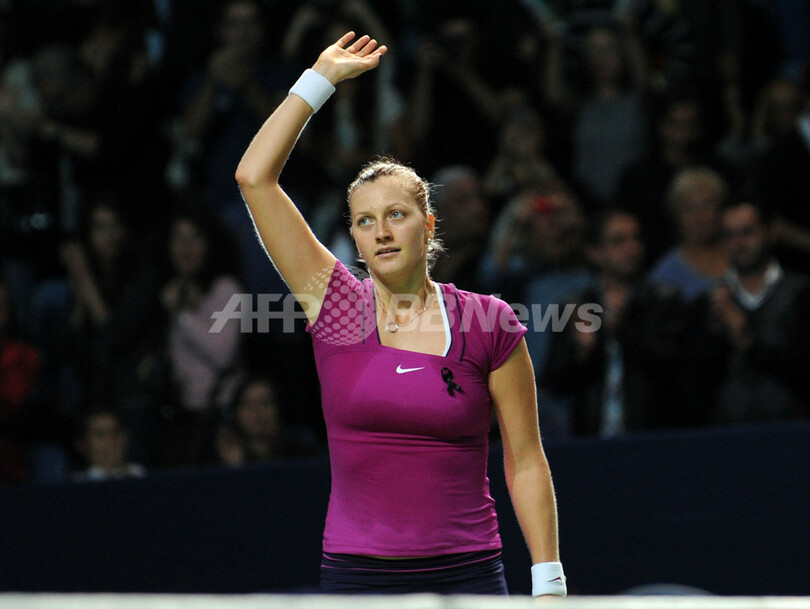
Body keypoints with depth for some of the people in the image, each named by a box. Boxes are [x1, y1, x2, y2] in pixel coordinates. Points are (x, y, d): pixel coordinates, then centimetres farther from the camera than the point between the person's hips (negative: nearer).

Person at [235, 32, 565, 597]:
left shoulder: (487, 323, 1)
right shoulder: (337, 305, 4)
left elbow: (526, 462, 5)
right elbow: (255, 175, 1)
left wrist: (548, 582, -1)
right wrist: (320, 79, 4)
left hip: (467, 573, -1)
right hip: (355, 573, 1)